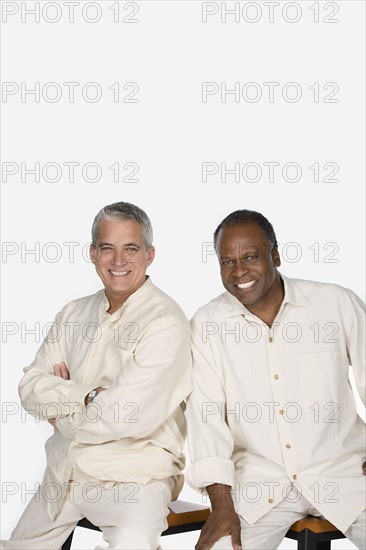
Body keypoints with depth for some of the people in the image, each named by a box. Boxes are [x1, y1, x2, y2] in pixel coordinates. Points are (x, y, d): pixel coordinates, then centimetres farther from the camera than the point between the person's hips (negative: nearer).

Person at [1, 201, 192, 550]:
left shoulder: (165, 322, -14)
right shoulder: (74, 313, 9)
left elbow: (130, 418, -22)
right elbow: (30, 387, 2)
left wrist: (61, 411, -6)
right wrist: (89, 397, -15)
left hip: (135, 475, -7)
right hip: (64, 472, 7)